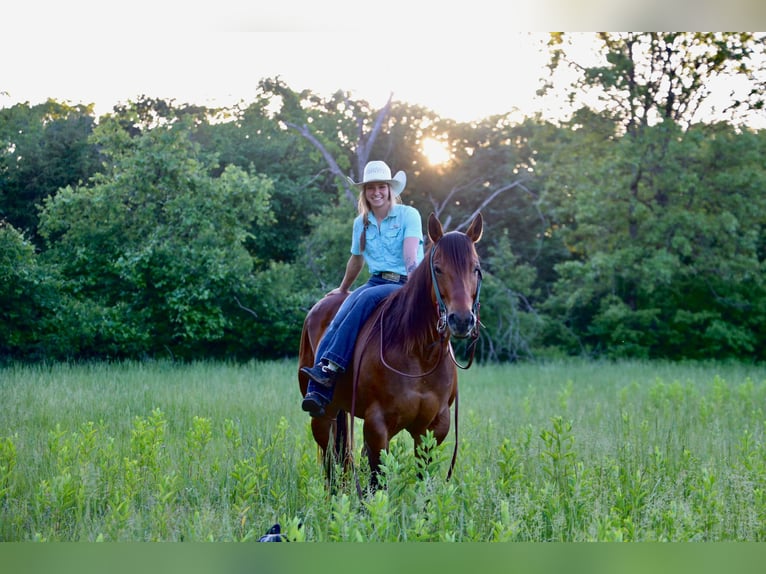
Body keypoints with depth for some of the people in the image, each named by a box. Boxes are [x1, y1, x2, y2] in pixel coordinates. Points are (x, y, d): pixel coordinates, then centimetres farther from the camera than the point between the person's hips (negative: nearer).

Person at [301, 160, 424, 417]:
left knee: (366, 298, -36)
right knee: (337, 322, -24)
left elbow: (410, 254, -15)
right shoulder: (361, 223, 16)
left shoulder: (409, 215, 0)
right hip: (376, 281, 5)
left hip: (404, 284, -5)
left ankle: (330, 366, -42)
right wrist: (342, 288, 42)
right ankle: (318, 392, -37)